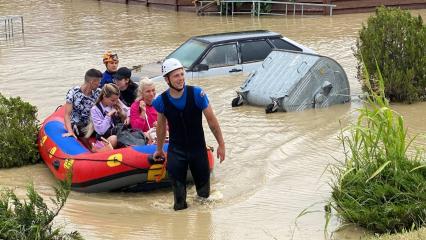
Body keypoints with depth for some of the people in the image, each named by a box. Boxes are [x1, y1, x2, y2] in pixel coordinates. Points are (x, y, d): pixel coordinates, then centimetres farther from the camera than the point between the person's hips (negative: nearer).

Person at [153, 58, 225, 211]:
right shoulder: (161, 101, -10)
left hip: (198, 148, 0)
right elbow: (161, 127, 7)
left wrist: (221, 144, -2)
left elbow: (211, 120, -6)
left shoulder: (197, 94, -16)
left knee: (204, 192, 12)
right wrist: (159, 150, 19)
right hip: (175, 151, 0)